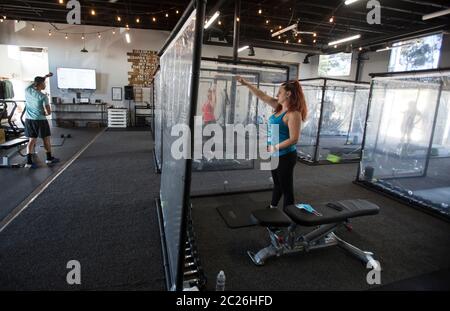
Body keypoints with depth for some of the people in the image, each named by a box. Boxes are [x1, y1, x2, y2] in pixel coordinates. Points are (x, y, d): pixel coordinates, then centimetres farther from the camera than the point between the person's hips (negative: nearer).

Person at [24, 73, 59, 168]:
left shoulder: (27, 90, -1)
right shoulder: (43, 96, -17)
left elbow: (35, 82, 21)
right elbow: (48, 112, -20)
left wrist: (46, 76, 26)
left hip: (29, 120, 6)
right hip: (40, 120, -5)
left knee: (32, 140, 9)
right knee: (46, 139, 10)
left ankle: (29, 161, 4)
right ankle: (49, 158, 21)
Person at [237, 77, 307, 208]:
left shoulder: (293, 114, -19)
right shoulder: (279, 107, 6)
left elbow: (294, 139, -23)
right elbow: (262, 96, 11)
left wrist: (274, 148, -19)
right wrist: (246, 84, 11)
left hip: (285, 157, -9)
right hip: (276, 155, 9)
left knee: (286, 188, 5)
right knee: (277, 184, 24)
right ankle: (272, 208, 43)